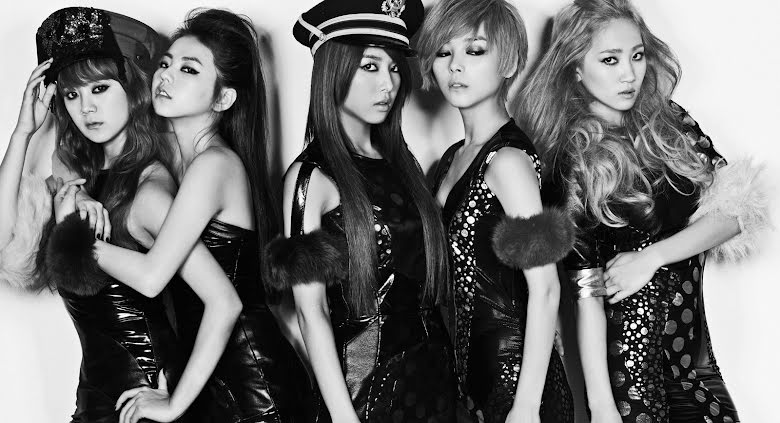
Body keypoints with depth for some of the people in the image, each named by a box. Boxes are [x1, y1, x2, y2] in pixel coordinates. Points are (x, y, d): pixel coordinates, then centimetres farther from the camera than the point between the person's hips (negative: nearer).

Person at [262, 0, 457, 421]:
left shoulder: (400, 160, 5)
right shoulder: (311, 175, -11)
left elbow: (427, 269, 6)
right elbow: (311, 311, -13)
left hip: (433, 368, 6)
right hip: (366, 381, -5)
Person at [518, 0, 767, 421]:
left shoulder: (670, 122, 3)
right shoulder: (571, 160, -10)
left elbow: (733, 210, -1)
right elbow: (586, 290, -13)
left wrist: (653, 256, -14)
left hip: (695, 350, 4)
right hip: (627, 351, -4)